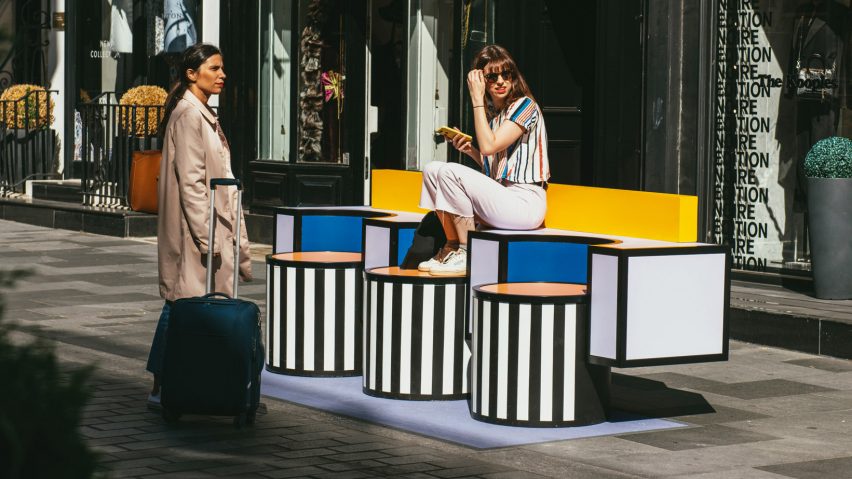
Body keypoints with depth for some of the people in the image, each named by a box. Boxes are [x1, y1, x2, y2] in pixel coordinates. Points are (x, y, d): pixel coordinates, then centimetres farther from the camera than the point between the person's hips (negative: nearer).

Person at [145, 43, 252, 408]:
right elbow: (190, 180, -19)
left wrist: (232, 236, 20)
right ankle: (162, 389, -3)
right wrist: (206, 236, -21)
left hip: (213, 225, 10)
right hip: (194, 227, -10)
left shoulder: (205, 114, 17)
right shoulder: (188, 114, -13)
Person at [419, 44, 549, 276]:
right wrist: (470, 150, 4)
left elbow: (489, 146, -21)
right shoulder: (490, 111, 17)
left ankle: (467, 256, -15)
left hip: (524, 204, -9)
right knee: (432, 169, 3)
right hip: (500, 199, 9)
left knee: (450, 172, -23)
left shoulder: (524, 106, -7)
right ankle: (452, 247, 1)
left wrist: (477, 99, -14)